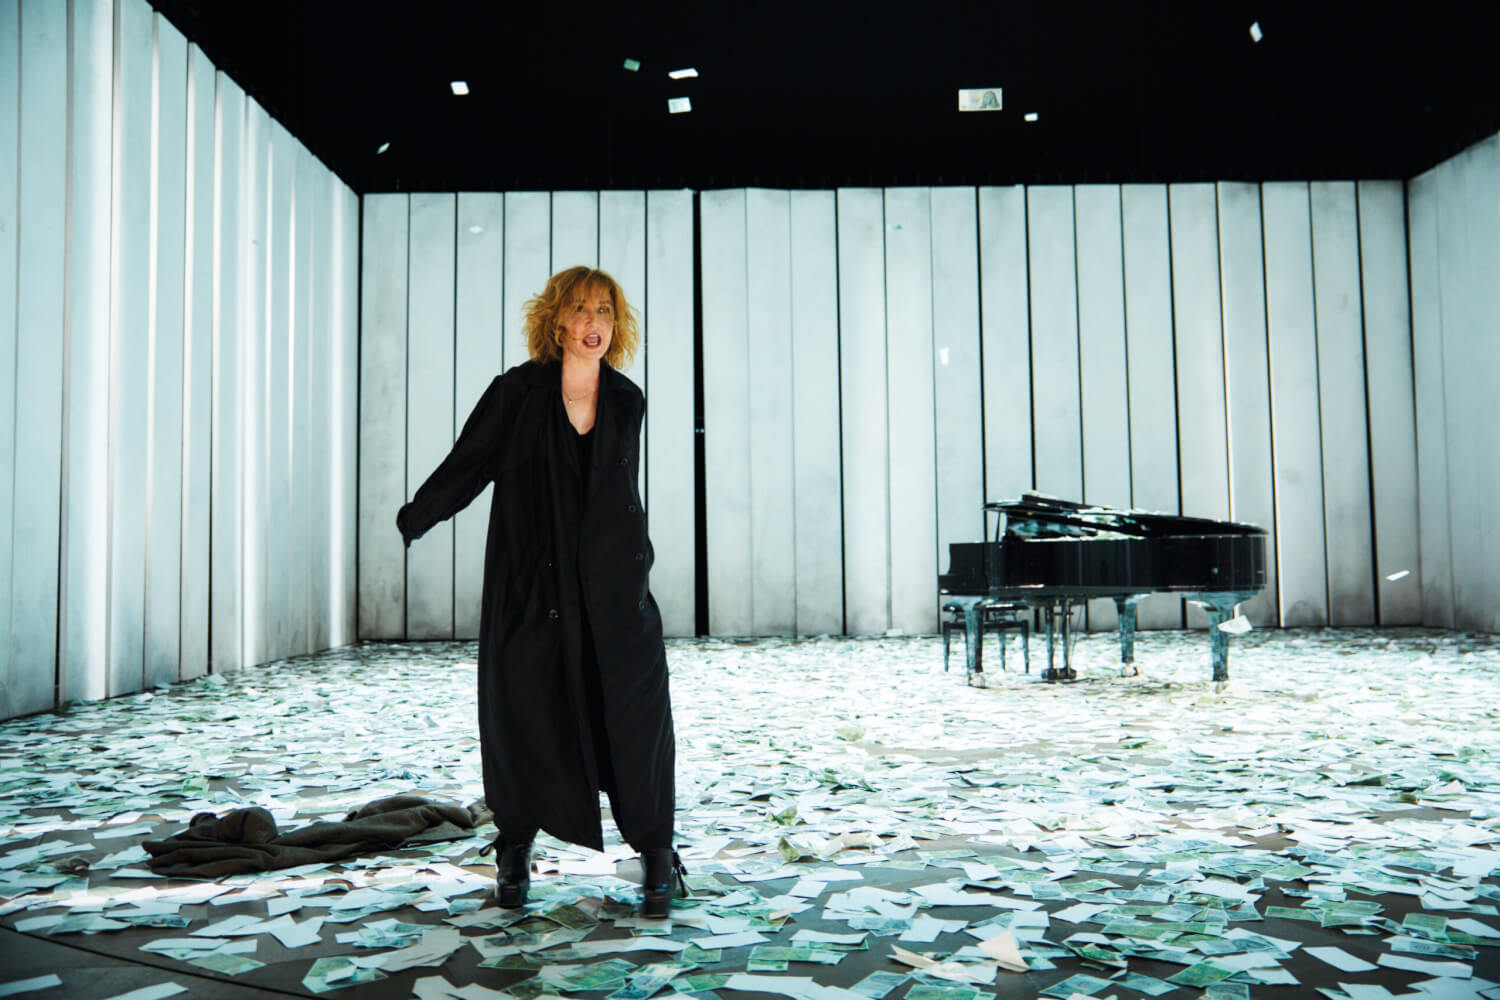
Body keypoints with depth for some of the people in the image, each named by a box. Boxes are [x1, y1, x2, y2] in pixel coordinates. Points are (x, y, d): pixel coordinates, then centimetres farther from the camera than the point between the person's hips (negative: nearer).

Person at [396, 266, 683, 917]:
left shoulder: (626, 400, 7)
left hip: (612, 583, 2)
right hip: (531, 583, -2)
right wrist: (411, 522, -3)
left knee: (635, 711, -1)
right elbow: (467, 465, 2)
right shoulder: (517, 392, -2)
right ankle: (515, 853, 24)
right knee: (525, 717, 4)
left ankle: (657, 859, 11)